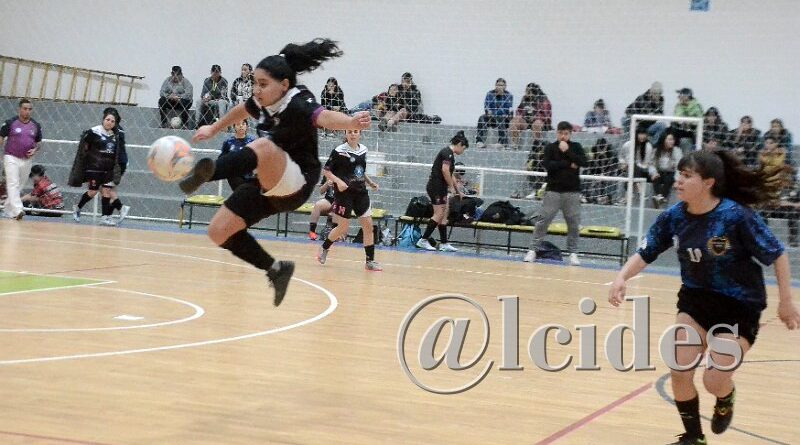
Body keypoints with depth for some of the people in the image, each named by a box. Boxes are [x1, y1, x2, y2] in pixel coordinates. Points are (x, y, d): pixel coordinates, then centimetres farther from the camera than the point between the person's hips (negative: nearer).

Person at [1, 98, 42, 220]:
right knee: (13, 184, -16)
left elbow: (39, 142, 16)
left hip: (27, 160, 4)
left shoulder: (36, 126, 5)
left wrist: (35, 150, -5)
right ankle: (17, 210, -27)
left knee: (20, 187, 9)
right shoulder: (10, 123, -5)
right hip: (11, 158, -4)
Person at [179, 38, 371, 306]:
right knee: (219, 231, 1)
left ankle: (204, 174, -59)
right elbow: (242, 110, 27)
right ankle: (276, 269, 13)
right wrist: (214, 129, 39)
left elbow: (323, 116, -45)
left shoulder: (298, 104, -21)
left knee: (264, 146, -36)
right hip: (269, 186, 9)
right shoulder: (263, 103, 1)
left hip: (295, 186, -8)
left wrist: (351, 123, -66)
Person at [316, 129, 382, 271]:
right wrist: (338, 181, -22)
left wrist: (370, 182, 10)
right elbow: (326, 171, -8)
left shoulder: (363, 150, 9)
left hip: (361, 192, 6)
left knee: (368, 225, 0)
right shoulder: (339, 151, -10)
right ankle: (324, 248, 24)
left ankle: (370, 260, 4)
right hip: (344, 192, -6)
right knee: (343, 227, -2)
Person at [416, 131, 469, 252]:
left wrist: (458, 191, 34)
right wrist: (452, 187, -13)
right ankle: (423, 240, -6)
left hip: (440, 188, 10)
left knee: (444, 215, 9)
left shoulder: (450, 154, 18)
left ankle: (444, 244, 10)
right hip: (436, 187, -10)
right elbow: (445, 170, -23)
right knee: (439, 214, -9)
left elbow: (450, 174, 28)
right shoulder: (447, 153, -12)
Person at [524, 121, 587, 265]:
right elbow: (547, 164, -11)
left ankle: (573, 253, 11)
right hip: (553, 190, -1)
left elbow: (584, 162, -7)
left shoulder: (576, 147, 8)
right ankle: (533, 250, 1)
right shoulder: (550, 148, 4)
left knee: (574, 224, 2)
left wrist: (567, 151, -13)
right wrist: (568, 164, -10)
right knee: (544, 220, -4)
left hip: (572, 192, 1)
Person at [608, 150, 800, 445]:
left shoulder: (737, 216, -24)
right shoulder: (674, 217, -10)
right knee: (680, 373, -3)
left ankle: (725, 399, 31)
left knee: (714, 382, -8)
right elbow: (645, 254, -1)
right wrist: (622, 278, -19)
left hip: (739, 307, -5)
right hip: (696, 300, 5)